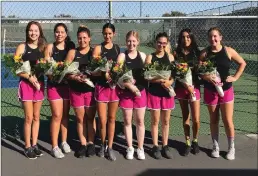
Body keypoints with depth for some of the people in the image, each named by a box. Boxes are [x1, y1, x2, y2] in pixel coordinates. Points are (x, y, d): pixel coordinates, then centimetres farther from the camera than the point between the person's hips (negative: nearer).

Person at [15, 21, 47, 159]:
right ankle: (27, 147, 10)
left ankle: (34, 145, 20)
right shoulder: (22, 47, -3)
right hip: (26, 84, -4)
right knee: (29, 117, -2)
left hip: (39, 83, 4)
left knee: (36, 117, 10)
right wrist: (29, 76, -18)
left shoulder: (43, 47, 8)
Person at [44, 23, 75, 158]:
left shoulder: (71, 47, 6)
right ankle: (54, 146, 4)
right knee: (57, 115, -6)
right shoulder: (50, 47, 0)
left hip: (67, 84, 3)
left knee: (65, 114, 11)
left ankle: (64, 142, 26)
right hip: (54, 84, -3)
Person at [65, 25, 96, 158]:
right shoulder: (72, 52, 6)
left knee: (90, 118, 6)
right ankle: (83, 144, 18)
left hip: (91, 89, -1)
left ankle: (90, 143, 18)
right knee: (80, 118, 8)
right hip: (76, 90, 1)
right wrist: (75, 77, -17)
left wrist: (89, 76, -20)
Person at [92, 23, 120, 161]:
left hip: (115, 86, 3)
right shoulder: (98, 48, -3)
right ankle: (103, 144, 24)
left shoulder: (118, 48, 8)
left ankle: (110, 147, 19)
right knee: (102, 120, -1)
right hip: (101, 87, -3)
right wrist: (104, 73, -26)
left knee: (112, 118, 9)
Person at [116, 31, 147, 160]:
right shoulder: (122, 56, -2)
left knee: (140, 121, 7)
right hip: (125, 92, -1)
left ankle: (140, 148, 21)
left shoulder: (143, 56, 5)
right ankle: (130, 148, 22)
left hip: (140, 91, 2)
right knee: (127, 121, 7)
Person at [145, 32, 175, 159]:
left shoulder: (170, 57, 5)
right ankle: (155, 147, 17)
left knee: (166, 121, 10)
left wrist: (170, 82, -17)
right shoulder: (150, 57, -2)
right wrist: (161, 81, -21)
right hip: (154, 91, -2)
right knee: (155, 120, 6)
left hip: (167, 91, 2)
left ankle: (165, 146, 22)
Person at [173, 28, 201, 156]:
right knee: (185, 118, 10)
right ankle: (187, 143, 23)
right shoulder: (176, 53, 0)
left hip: (194, 87, 0)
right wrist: (186, 85, -17)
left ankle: (195, 141, 22)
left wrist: (192, 86, -12)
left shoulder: (197, 52, 2)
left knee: (196, 119, -3)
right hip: (181, 88, 0)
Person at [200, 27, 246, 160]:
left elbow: (242, 63, 7)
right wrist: (206, 77, -23)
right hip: (210, 91, 1)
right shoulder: (204, 53, -5)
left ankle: (231, 148, 19)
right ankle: (215, 146, 26)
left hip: (226, 90, 0)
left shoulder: (228, 51, -5)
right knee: (213, 120, 11)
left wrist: (235, 77, -2)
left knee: (228, 121, 2)